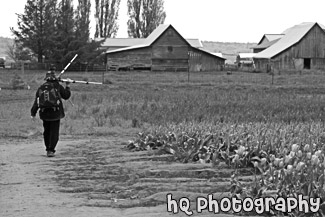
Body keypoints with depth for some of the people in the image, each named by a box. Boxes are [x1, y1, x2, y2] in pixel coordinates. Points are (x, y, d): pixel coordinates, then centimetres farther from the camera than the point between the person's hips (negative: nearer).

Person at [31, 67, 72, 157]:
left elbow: (36, 102, 4)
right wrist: (67, 86, 19)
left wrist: (33, 113, 7)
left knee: (47, 132, 17)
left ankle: (48, 149, 23)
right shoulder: (58, 86, -4)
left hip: (44, 114, 3)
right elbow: (66, 96, 7)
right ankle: (51, 150, -9)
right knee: (54, 132, 0)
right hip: (55, 113, -3)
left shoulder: (41, 88, 5)